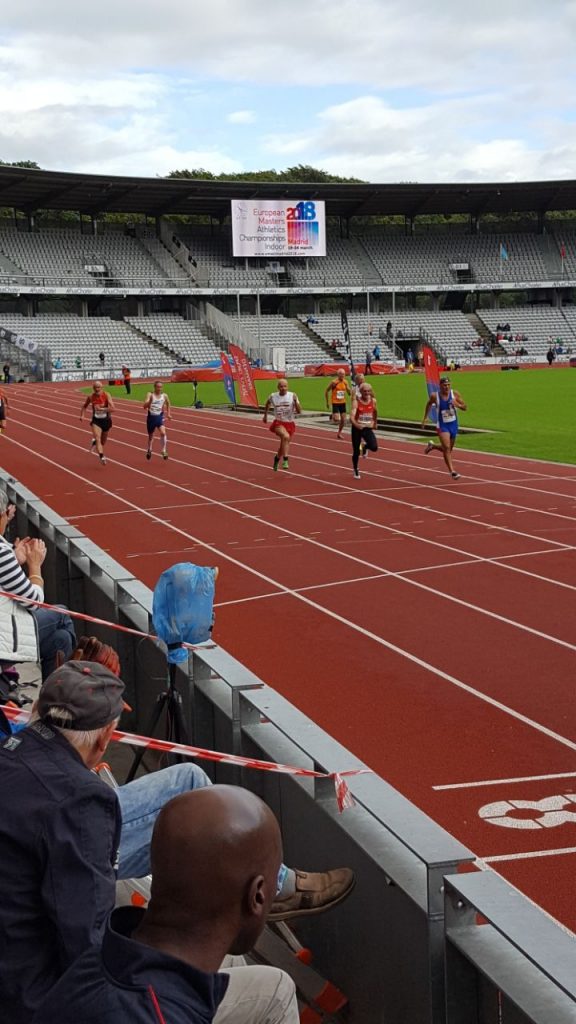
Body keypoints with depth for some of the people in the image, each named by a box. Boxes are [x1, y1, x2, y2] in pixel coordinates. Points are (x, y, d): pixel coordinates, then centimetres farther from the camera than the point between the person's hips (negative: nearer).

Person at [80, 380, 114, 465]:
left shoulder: (106, 395, -14)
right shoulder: (91, 397, -7)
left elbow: (112, 408, -24)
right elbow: (84, 406, 11)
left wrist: (101, 409, -29)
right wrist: (82, 415, -4)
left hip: (106, 420, 0)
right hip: (96, 421, 0)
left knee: (103, 441, 17)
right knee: (98, 438, -21)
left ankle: (95, 442, 51)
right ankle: (102, 457, -28)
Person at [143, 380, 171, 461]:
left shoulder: (164, 396, -3)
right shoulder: (150, 394, -11)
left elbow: (168, 404, 20)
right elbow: (145, 406, -22)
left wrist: (168, 414, 17)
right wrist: (149, 401, -40)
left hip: (159, 417, 1)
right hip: (151, 417, -1)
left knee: (163, 433, -24)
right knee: (151, 435, 16)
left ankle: (163, 451, -11)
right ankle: (149, 450, 44)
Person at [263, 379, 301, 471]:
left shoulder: (292, 396, -8)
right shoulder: (273, 397, -5)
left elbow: (299, 411, -10)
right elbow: (267, 404, 19)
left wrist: (296, 401, -25)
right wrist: (265, 415, 25)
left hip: (290, 423, 2)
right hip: (278, 423, -2)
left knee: (284, 444, 17)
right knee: (286, 436, -33)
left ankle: (277, 458, 49)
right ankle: (285, 460, -31)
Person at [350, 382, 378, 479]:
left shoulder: (373, 401, -2)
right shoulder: (356, 402, -14)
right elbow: (352, 417, -26)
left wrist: (375, 423, 29)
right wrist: (356, 424, -45)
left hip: (368, 428, 2)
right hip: (357, 429, -2)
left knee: (374, 447, -19)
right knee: (356, 452, 5)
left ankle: (365, 446, 19)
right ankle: (355, 470, 30)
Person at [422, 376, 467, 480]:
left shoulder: (455, 394, -8)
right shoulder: (435, 396, -11)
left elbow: (464, 408, -2)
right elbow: (429, 404, 11)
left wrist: (457, 405, -23)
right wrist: (425, 417, 12)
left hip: (454, 425, 4)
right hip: (442, 426, -4)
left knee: (448, 449, 18)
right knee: (447, 448, -20)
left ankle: (432, 446, 47)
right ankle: (452, 471, -19)